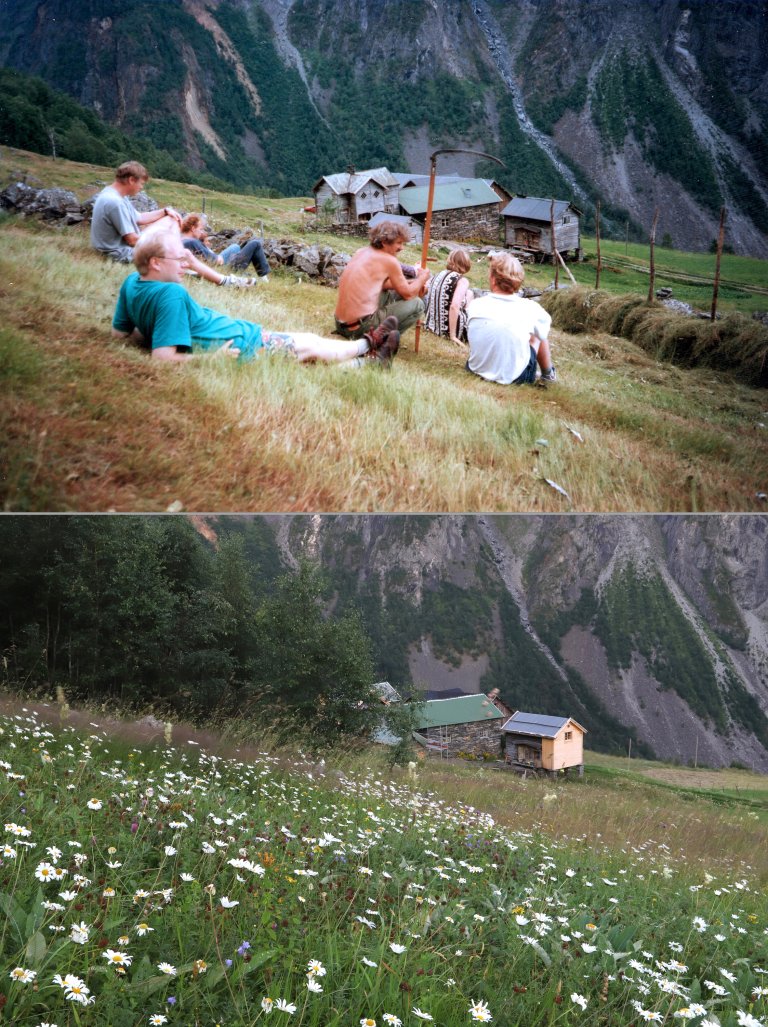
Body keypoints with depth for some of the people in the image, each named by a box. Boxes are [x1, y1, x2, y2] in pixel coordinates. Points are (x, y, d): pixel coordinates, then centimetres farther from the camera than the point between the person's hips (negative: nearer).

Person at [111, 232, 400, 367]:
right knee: (311, 345, 13)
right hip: (240, 346, -10)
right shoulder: (171, 293, -32)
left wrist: (152, 332, 8)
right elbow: (164, 356, -37)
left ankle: (368, 360, 38)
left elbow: (119, 331, 9)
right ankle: (368, 345, 39)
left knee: (306, 338, 22)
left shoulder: (132, 283, -4)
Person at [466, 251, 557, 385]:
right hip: (514, 377, -2)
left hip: (476, 369, 2)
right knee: (538, 334, 22)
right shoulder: (530, 309, -18)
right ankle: (548, 373, 43)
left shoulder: (475, 305, -13)